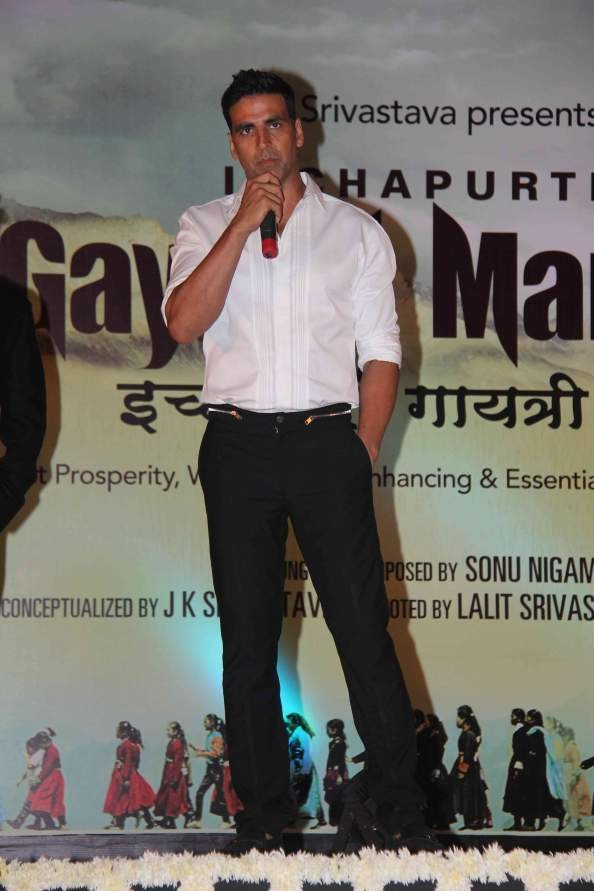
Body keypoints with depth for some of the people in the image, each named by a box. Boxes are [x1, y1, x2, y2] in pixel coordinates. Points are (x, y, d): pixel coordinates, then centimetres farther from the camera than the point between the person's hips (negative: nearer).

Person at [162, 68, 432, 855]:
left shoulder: (356, 231, 8)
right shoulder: (205, 227, 9)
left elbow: (381, 352, 6)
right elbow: (184, 323, -8)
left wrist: (363, 456, -3)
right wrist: (245, 222, -12)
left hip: (326, 440, -1)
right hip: (237, 444, 1)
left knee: (365, 629, -5)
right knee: (247, 638, 5)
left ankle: (402, 812, 2)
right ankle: (262, 816, 12)